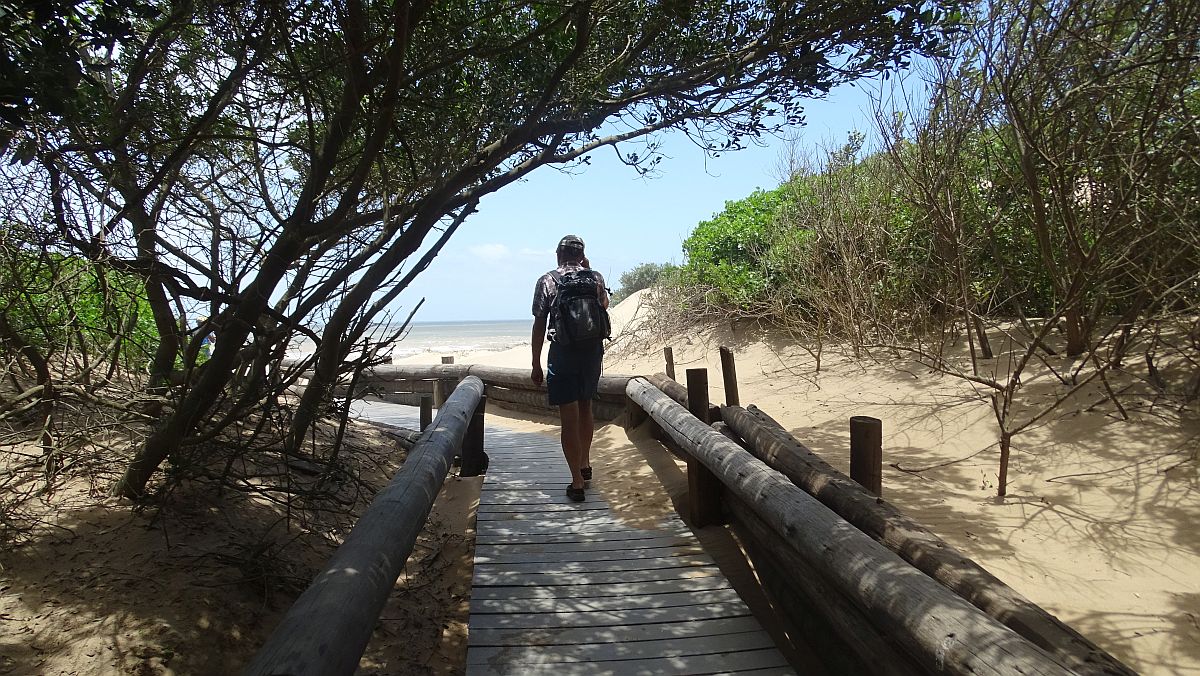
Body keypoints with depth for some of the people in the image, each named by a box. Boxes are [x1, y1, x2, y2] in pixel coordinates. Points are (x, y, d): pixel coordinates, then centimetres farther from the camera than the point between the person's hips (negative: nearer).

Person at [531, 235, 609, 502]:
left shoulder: (547, 281, -3)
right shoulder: (595, 277, 4)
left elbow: (539, 326, -4)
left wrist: (536, 365, 2)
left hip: (562, 352, -4)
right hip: (593, 350, 4)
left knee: (569, 419, 1)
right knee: (585, 406, 23)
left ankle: (577, 483, 1)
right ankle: (585, 466, 36)